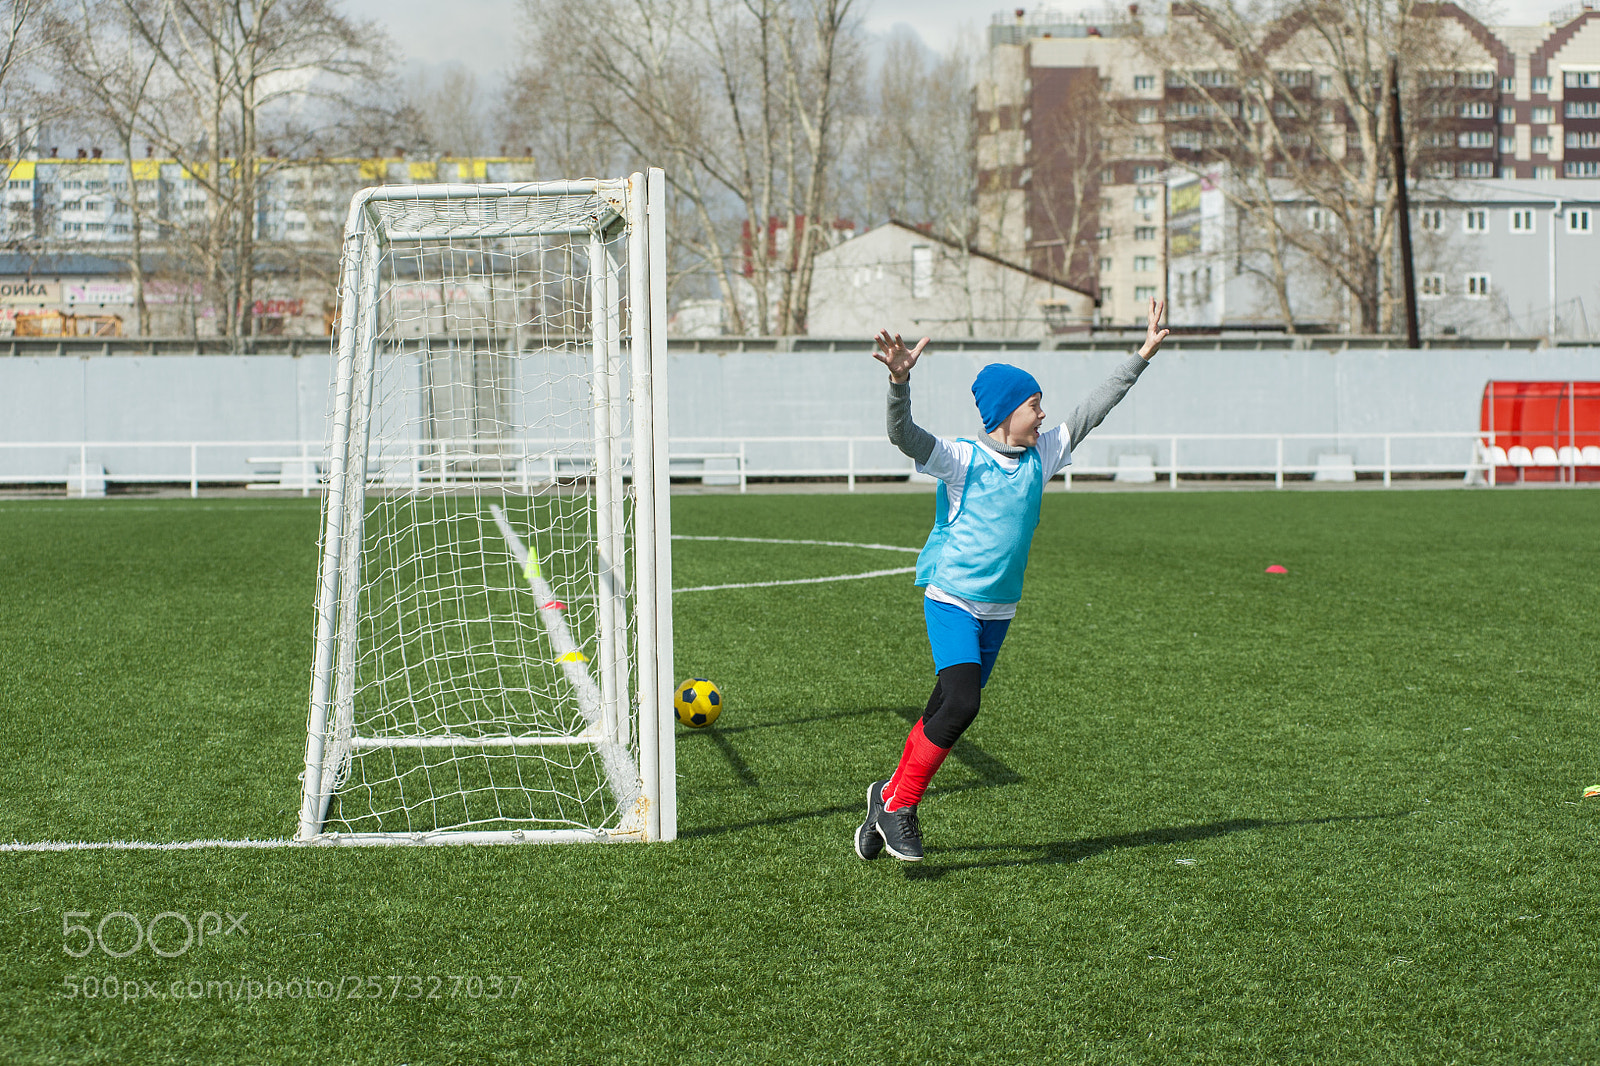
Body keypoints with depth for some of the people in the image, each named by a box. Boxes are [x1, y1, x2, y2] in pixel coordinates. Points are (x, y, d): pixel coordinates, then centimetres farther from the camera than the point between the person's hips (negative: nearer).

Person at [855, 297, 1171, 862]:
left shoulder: (1041, 455, 6)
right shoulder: (960, 459, -12)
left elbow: (1091, 411, 12)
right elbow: (904, 435, -27)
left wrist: (1142, 355, 10)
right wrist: (900, 382, -46)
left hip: (998, 610, 6)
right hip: (951, 599, -6)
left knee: (944, 716, 9)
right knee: (961, 703, -23)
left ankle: (890, 797, 25)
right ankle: (897, 800, -8)